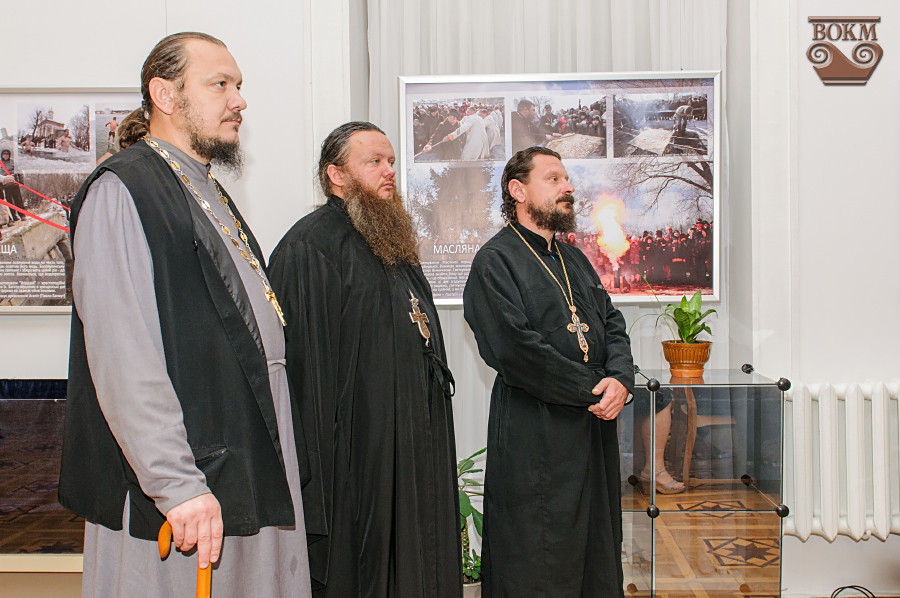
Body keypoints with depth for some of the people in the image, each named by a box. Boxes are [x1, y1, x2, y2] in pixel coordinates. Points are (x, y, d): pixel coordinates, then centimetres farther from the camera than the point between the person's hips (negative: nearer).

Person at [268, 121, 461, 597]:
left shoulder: (394, 242, 17)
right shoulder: (309, 246, -13)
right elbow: (306, 360, -20)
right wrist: (319, 460, -23)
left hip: (413, 445, 9)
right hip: (357, 446, -9)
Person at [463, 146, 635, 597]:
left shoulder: (574, 259, 18)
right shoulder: (495, 261, -8)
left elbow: (612, 324, 13)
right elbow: (514, 349, -18)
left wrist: (620, 379, -8)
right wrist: (593, 390, -14)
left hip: (596, 430, 8)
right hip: (534, 437, -7)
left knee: (597, 555, 16)